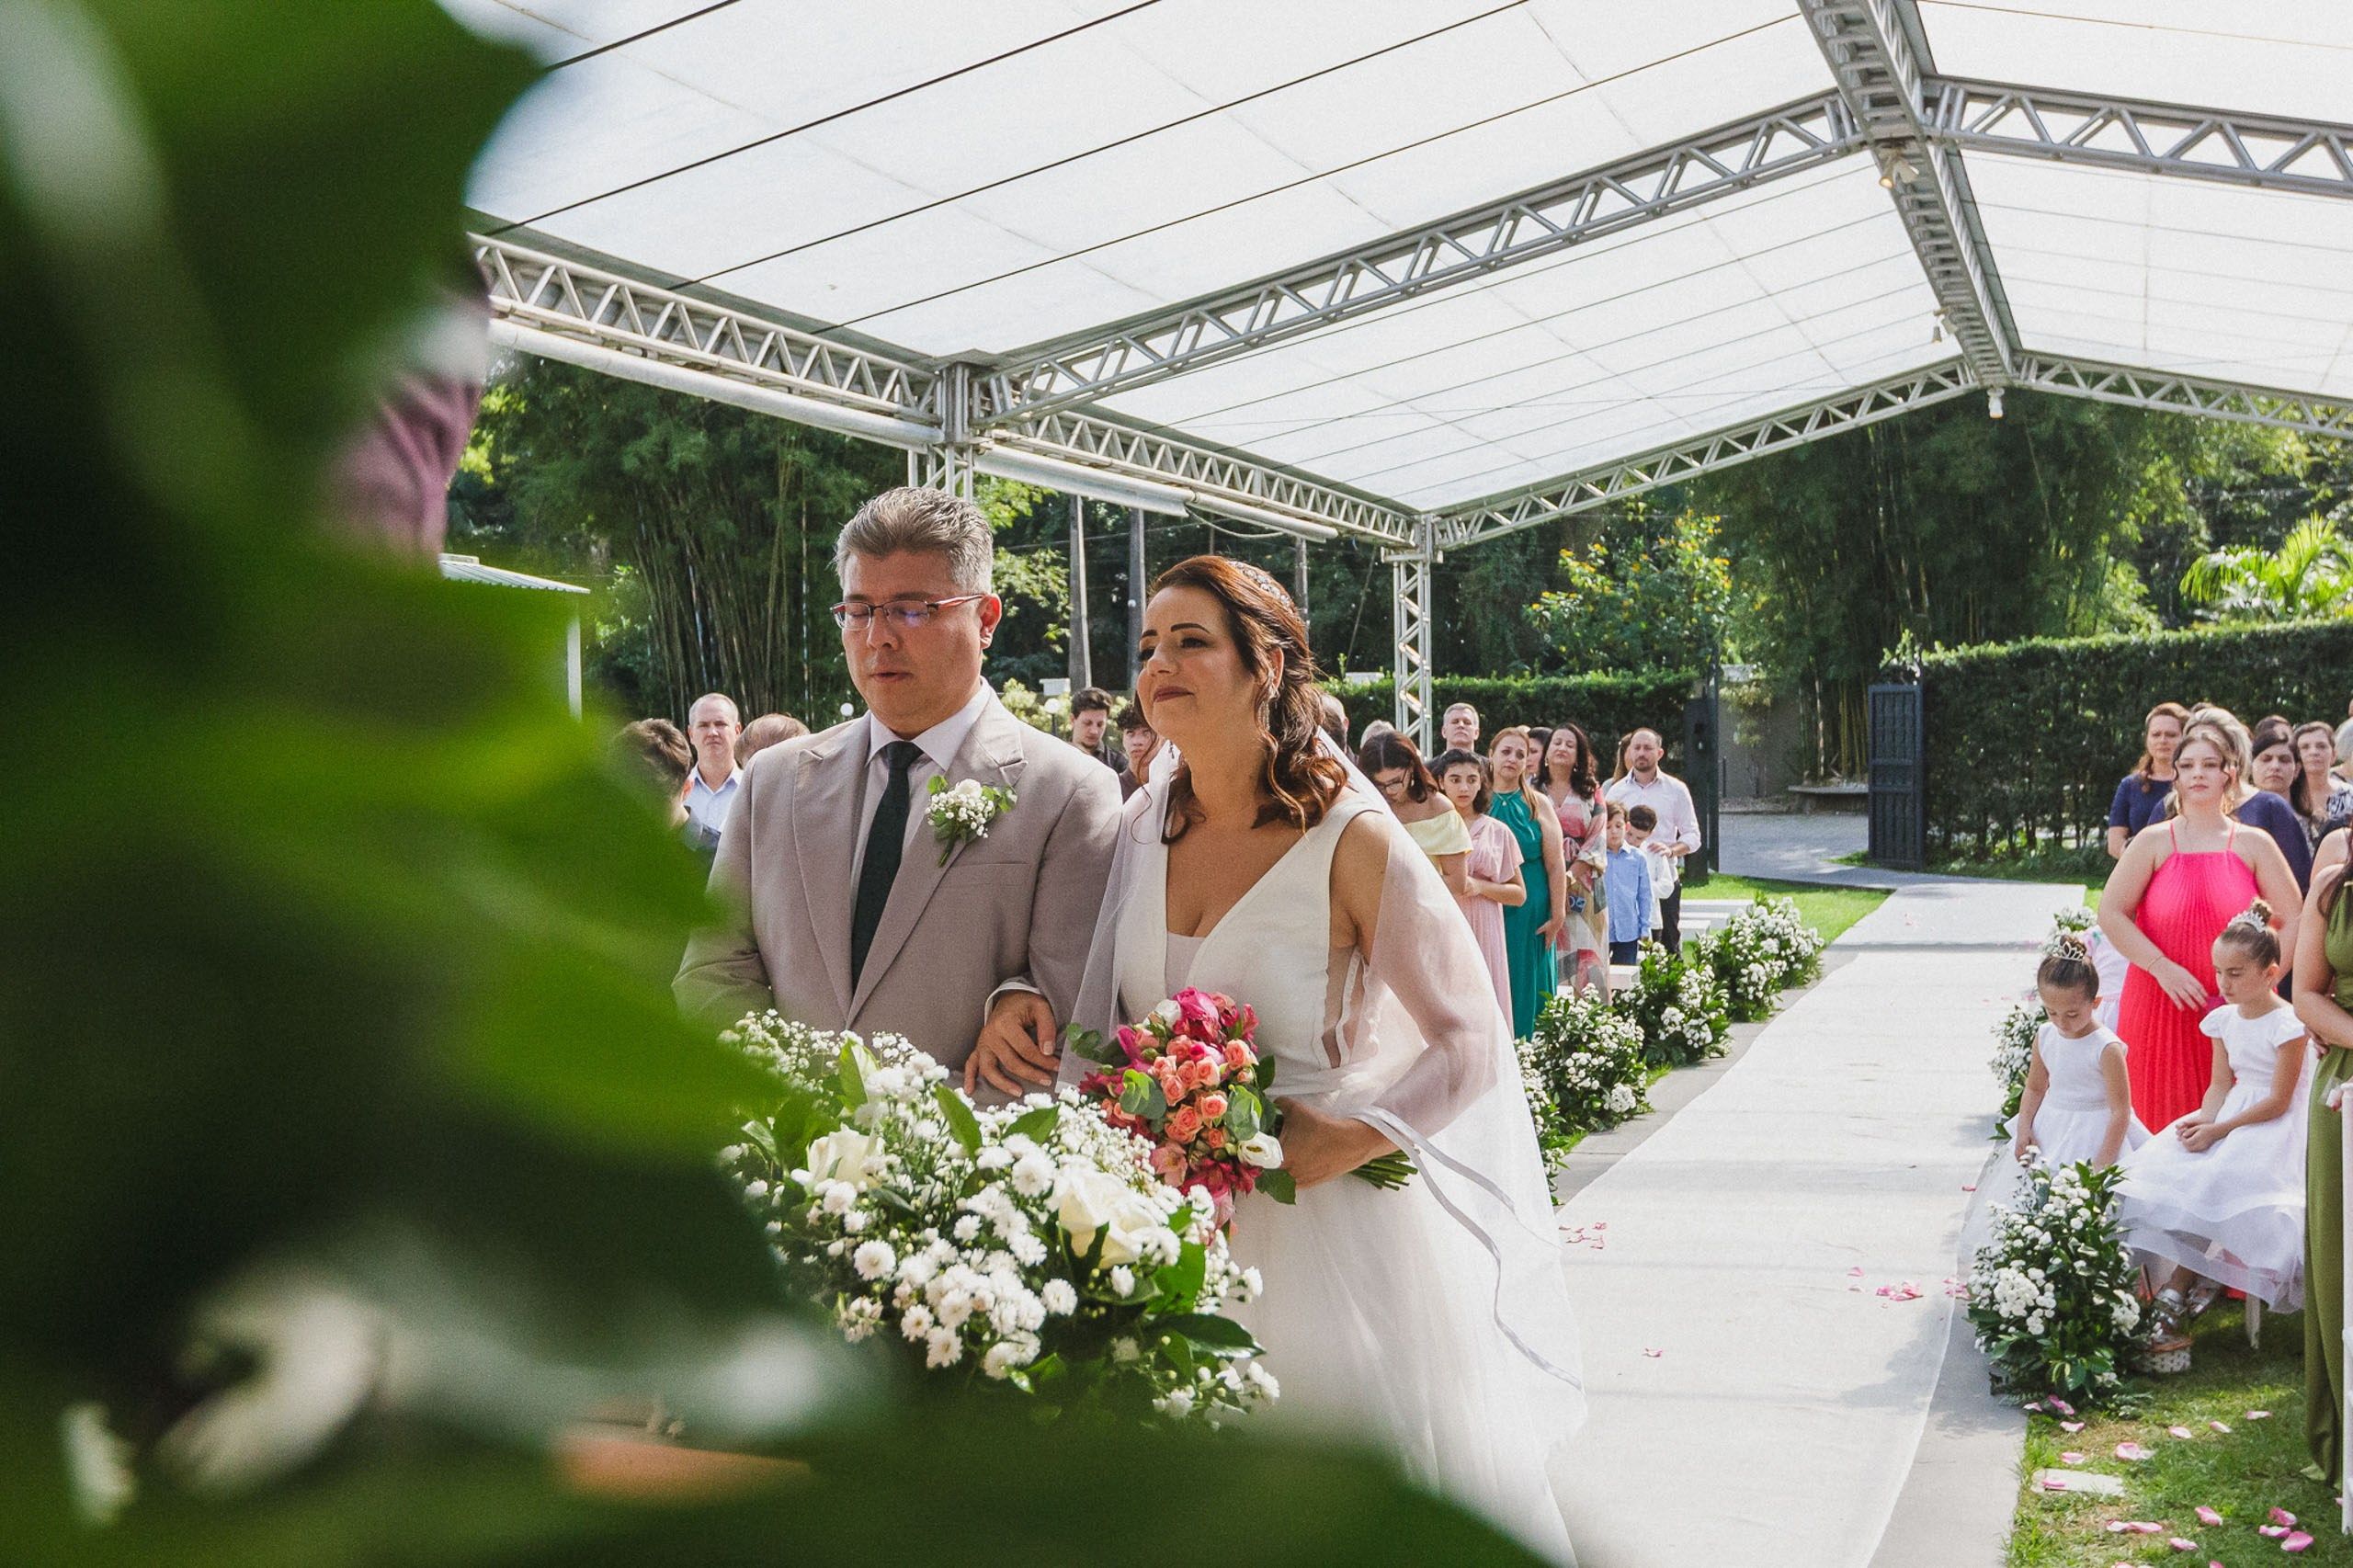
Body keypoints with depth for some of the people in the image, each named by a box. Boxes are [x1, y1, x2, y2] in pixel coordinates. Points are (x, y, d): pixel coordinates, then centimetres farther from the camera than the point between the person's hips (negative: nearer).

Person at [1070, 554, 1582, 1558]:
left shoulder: (1351, 842, -14)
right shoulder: (1142, 828, 2)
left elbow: (1471, 1042, -12)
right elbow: (1102, 1022, 11)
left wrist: (1349, 1139, -22)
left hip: (1322, 1218, -5)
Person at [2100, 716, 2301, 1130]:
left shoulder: (2254, 845, 5)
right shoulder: (2154, 841, 3)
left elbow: (2294, 921, 3)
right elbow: (2111, 914, -3)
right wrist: (2163, 968, -14)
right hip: (2160, 1007, 0)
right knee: (2163, 1120, 1)